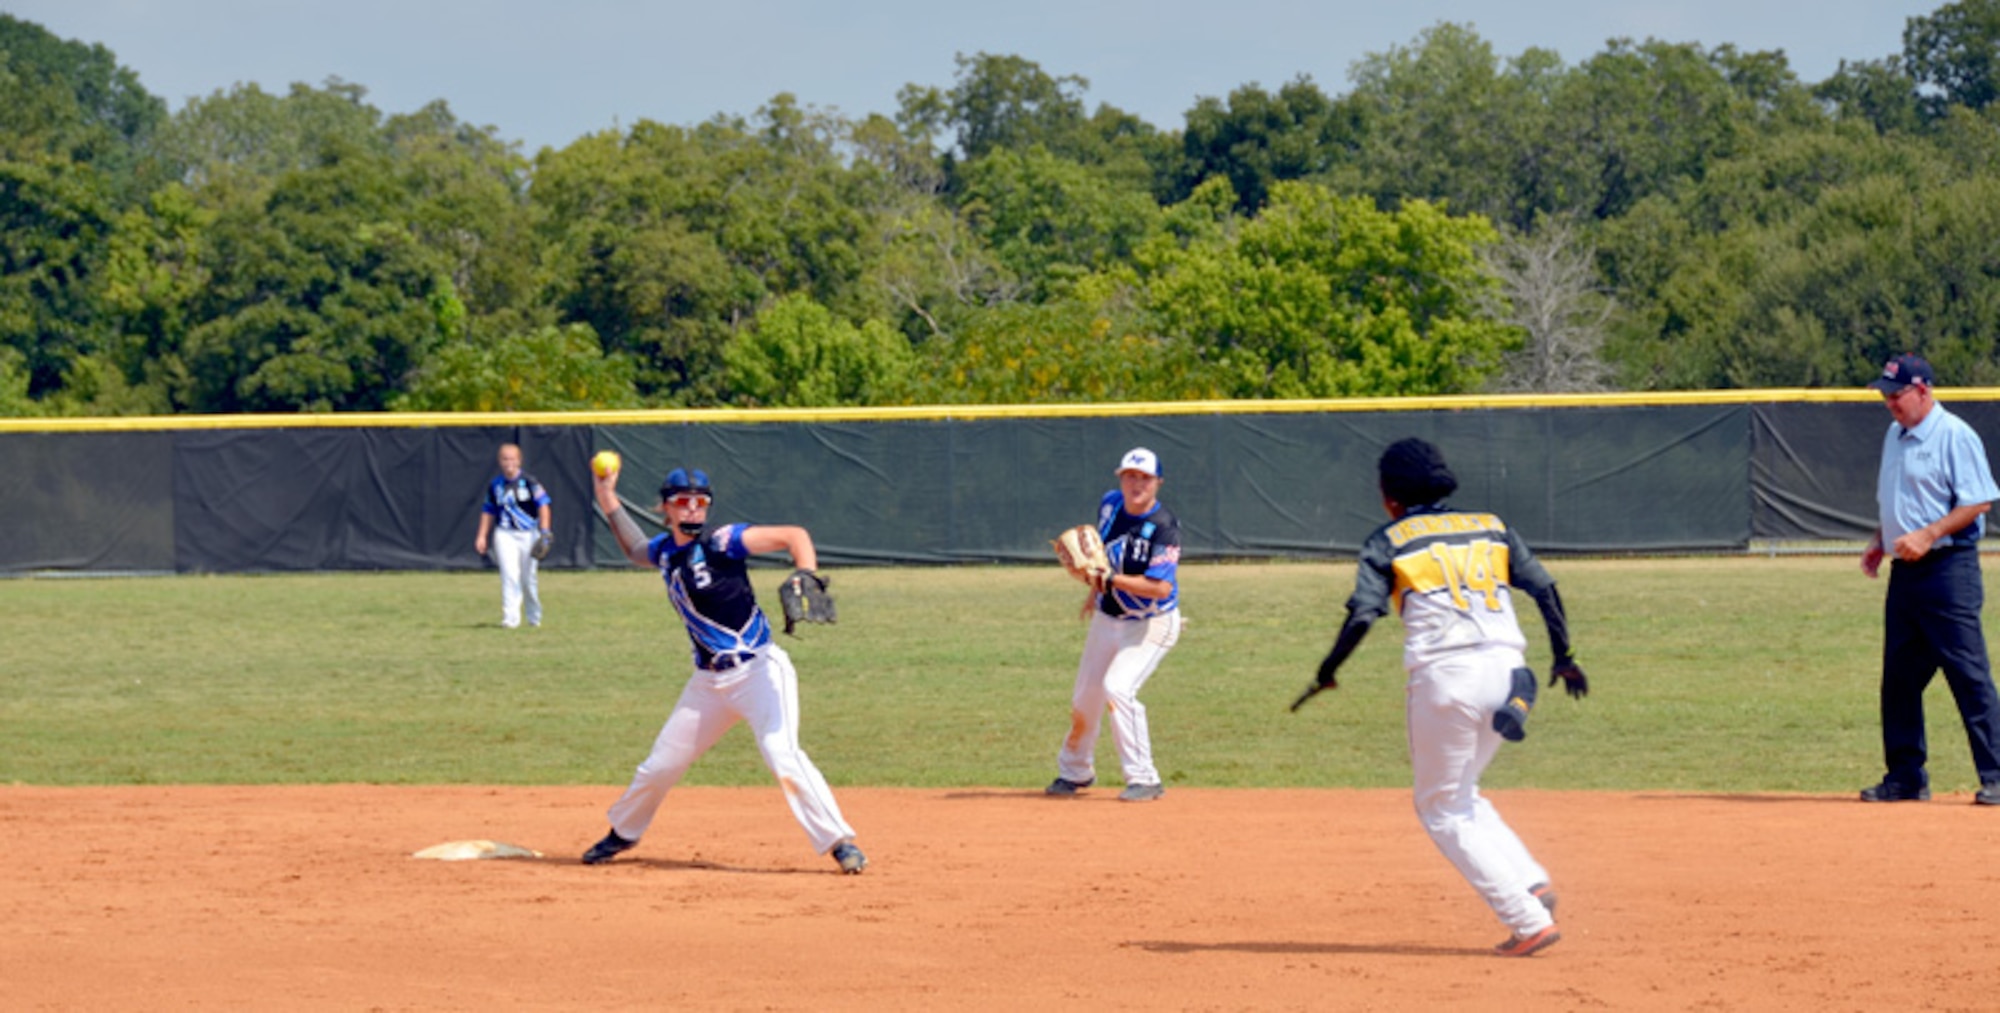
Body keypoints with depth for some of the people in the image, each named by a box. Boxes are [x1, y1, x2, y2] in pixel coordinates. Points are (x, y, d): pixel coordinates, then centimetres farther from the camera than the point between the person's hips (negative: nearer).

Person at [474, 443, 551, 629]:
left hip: (528, 534, -1)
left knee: (528, 578, 5)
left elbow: (543, 505, -8)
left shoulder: (528, 481, -4)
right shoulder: (495, 485, 6)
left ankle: (534, 617, 26)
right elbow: (488, 511, 15)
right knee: (509, 575, -14)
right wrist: (482, 536, 7)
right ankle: (510, 618, -16)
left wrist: (544, 532, -18)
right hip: (504, 535, 1)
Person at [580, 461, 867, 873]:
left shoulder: (721, 543, -12)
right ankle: (623, 833, 38)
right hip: (709, 681, 7)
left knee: (782, 754, -26)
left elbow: (794, 536, -18)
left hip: (759, 669, -7)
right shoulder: (664, 551, 7)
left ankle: (839, 842, -20)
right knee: (659, 766, 14)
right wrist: (608, 501, 20)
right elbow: (635, 550, 32)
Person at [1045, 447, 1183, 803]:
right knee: (1085, 695, 13)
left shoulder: (1163, 527, -24)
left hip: (1151, 624, -7)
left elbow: (1161, 587, -33)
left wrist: (1109, 580, -32)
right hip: (1107, 618, 7)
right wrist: (1095, 591, 17)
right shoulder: (1110, 504, -4)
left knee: (1118, 688, -24)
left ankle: (1143, 779, -17)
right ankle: (1075, 771, 37)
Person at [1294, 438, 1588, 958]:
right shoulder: (1491, 528, 19)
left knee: (1442, 809, 8)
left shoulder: (1389, 541, 7)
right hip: (1507, 669, 5)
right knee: (1461, 794, 25)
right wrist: (1562, 657, 16)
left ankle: (1528, 919, -2)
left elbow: (1362, 615, -5)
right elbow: (1543, 587, 10)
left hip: (1446, 676, -5)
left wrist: (1327, 673, 7)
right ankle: (1531, 883, 6)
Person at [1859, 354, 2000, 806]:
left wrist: (1927, 535, -22)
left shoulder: (1955, 437, -10)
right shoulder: (1895, 436, 16)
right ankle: (1906, 776, 16)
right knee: (1898, 678, 9)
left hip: (1949, 569, -9)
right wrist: (1880, 541, 11)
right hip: (1905, 573, 9)